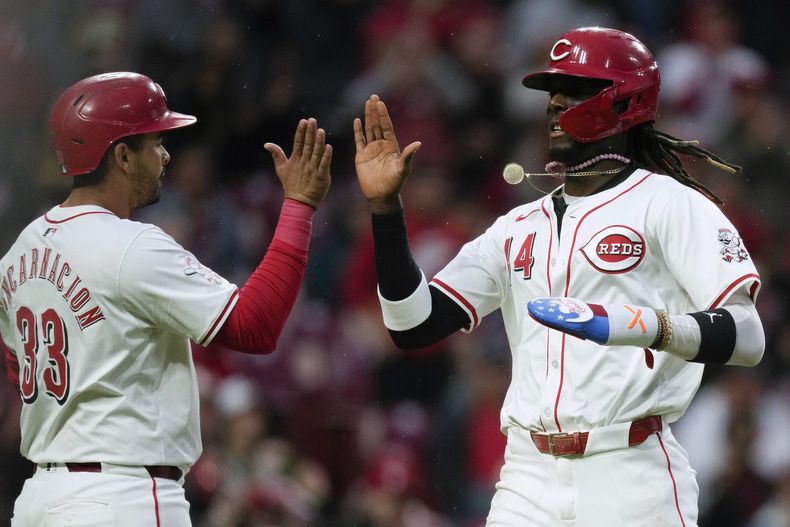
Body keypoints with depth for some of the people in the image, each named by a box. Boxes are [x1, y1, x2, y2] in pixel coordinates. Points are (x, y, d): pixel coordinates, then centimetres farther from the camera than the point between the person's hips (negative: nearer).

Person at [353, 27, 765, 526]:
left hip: (631, 480, -5)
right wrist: (386, 206, 2)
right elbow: (413, 325, 11)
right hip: (529, 480, 5)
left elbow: (748, 336, -11)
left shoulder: (670, 204, 0)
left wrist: (643, 326, -28)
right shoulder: (519, 227, 18)